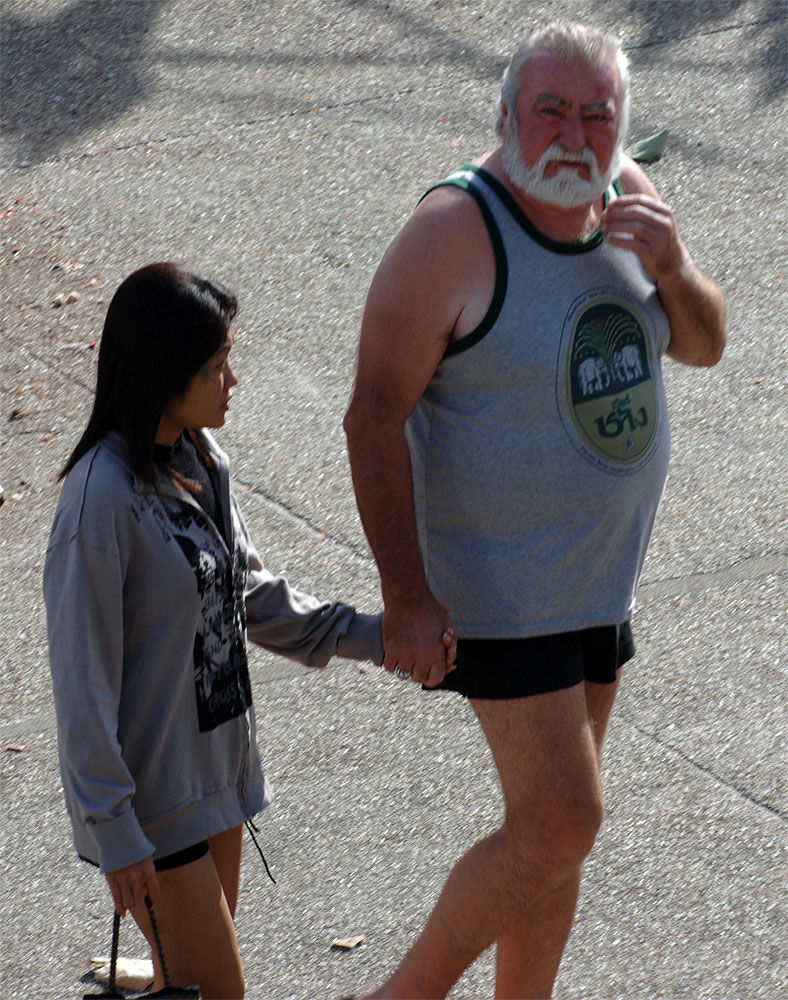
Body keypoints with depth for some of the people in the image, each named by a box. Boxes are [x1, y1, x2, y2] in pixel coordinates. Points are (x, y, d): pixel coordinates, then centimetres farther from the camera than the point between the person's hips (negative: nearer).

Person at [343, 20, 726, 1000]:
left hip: (601, 570, 7)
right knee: (559, 826, -9)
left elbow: (703, 344, 9)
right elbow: (374, 419, -19)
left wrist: (669, 266, -14)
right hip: (498, 582, -7)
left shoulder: (622, 190, 0)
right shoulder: (453, 232, -21)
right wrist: (405, 598, -21)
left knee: (555, 822, 16)